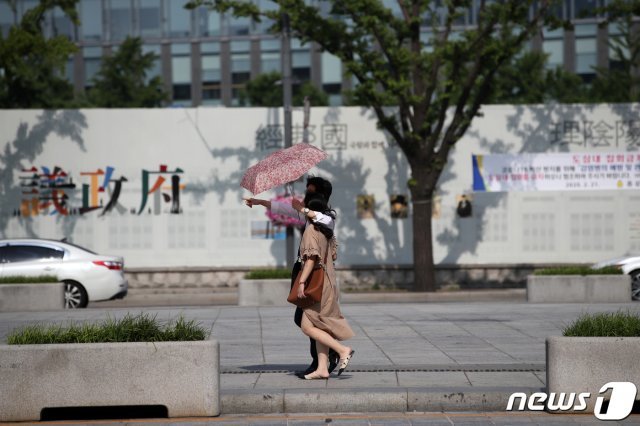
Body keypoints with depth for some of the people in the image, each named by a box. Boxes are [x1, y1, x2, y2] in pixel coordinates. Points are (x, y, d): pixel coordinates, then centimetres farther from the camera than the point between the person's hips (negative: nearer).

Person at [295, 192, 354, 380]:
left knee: (307, 326, -7)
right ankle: (322, 368, 8)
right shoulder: (326, 230, 11)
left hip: (318, 283, -9)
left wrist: (301, 282, -23)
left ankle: (343, 350, -10)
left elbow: (311, 257, -22)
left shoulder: (311, 230, -15)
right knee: (320, 327, 10)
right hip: (328, 279, 9)